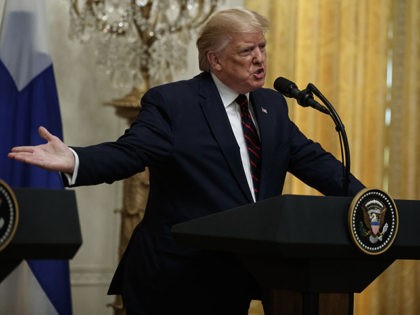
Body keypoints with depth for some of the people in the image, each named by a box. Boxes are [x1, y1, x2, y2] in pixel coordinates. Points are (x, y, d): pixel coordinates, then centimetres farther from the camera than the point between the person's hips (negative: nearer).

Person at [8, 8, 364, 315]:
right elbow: (129, 152, -18)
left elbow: (312, 160, 15)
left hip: (236, 281, 6)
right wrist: (74, 161, -36)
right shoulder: (171, 102, -8)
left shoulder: (272, 104, 13)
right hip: (176, 277, -6)